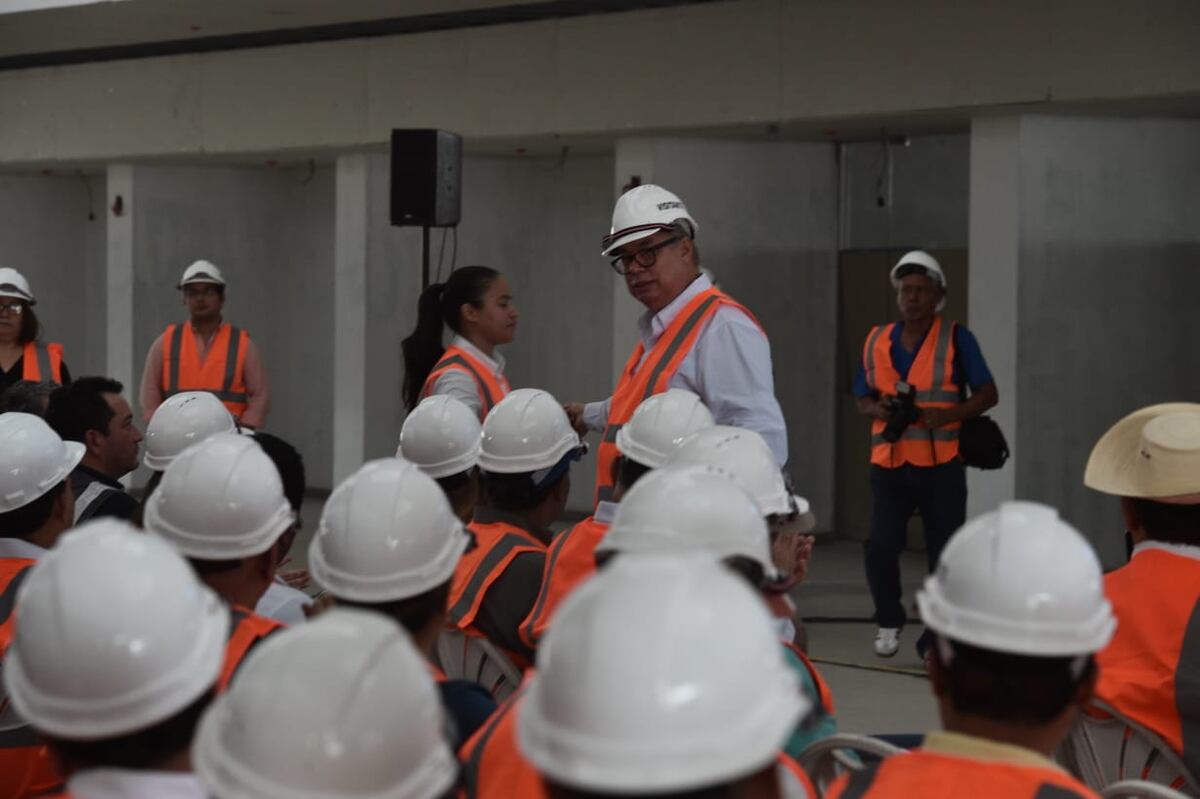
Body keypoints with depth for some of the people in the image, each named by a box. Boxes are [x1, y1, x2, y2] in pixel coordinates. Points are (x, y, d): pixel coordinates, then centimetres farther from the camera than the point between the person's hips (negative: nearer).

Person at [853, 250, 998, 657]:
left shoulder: (956, 338, 0)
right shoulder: (877, 340, 9)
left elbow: (988, 394, 1)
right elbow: (863, 399, 17)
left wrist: (948, 414, -16)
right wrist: (879, 409, -7)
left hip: (941, 465, -2)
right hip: (889, 463, 2)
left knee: (944, 552, 4)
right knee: (880, 546, -6)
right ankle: (889, 620, 17)